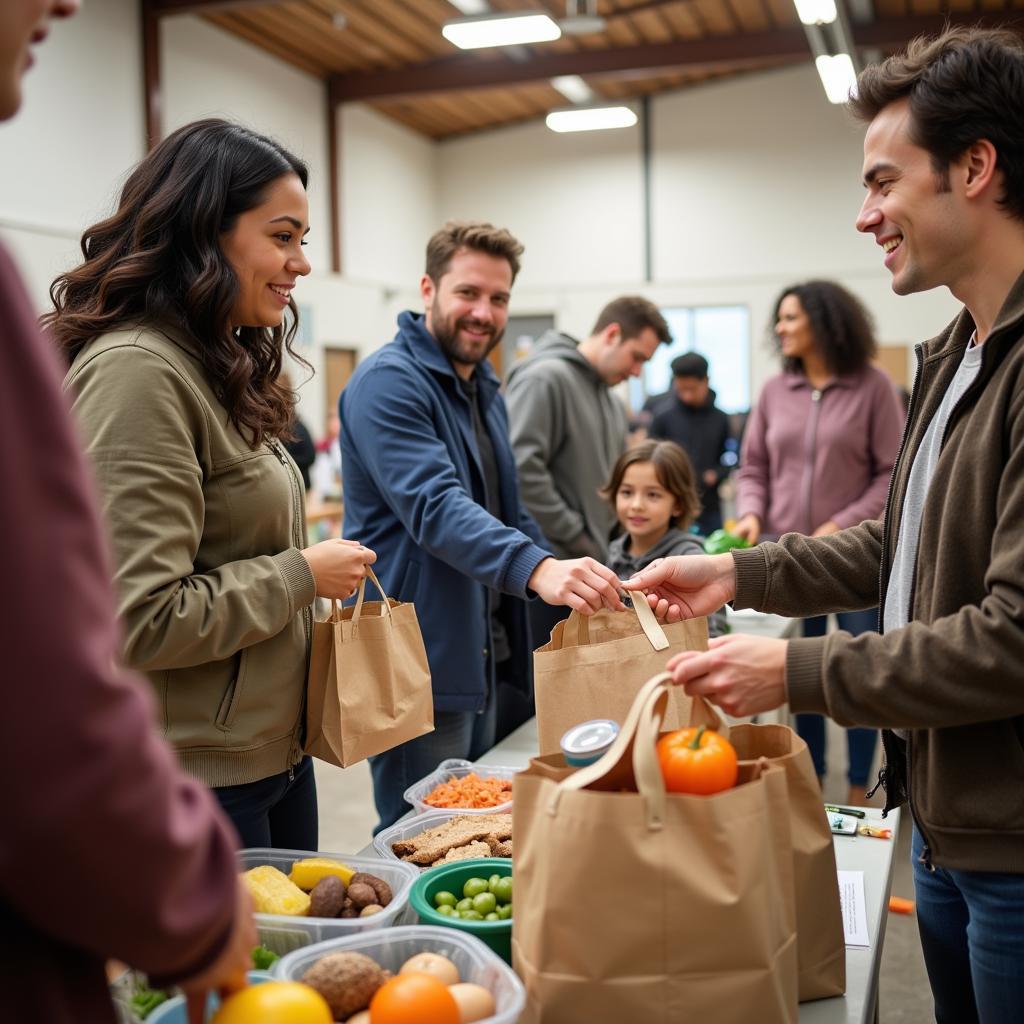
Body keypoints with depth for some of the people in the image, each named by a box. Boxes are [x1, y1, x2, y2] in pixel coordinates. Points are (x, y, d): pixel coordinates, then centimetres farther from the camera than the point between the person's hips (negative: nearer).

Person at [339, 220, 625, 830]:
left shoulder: (485, 388, 13)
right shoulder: (388, 382, -16)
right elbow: (435, 506, -31)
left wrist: (572, 583, 15)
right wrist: (537, 569, -44)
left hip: (484, 654, 9)